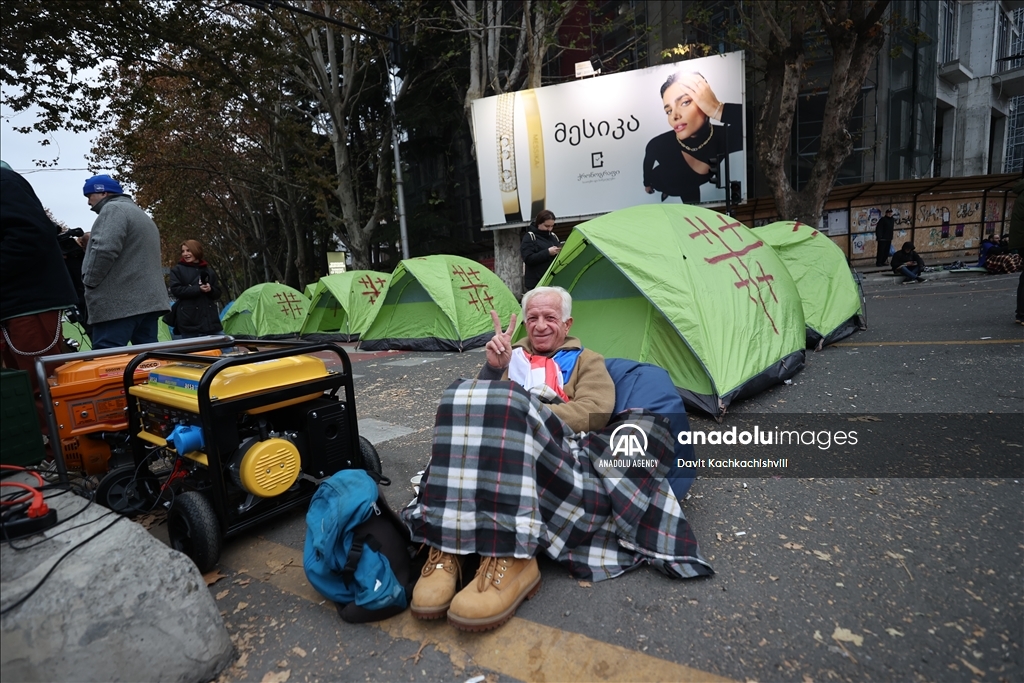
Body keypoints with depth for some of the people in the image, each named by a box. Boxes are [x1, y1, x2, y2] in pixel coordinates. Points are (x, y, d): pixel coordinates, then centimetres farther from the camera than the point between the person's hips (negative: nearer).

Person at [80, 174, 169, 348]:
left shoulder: (113, 209, -4)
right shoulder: (142, 215, 27)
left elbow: (104, 250, -18)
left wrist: (88, 281, -6)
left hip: (118, 303, -9)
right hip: (148, 300, 9)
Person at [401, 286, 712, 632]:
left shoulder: (587, 361, 26)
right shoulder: (512, 355, 33)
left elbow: (595, 413, 4)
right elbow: (481, 399, 19)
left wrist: (529, 414, -8)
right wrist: (492, 369, -1)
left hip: (558, 452, -2)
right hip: (495, 449, 2)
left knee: (509, 404, -35)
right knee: (466, 398, -31)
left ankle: (508, 559, -41)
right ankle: (449, 548, -37)